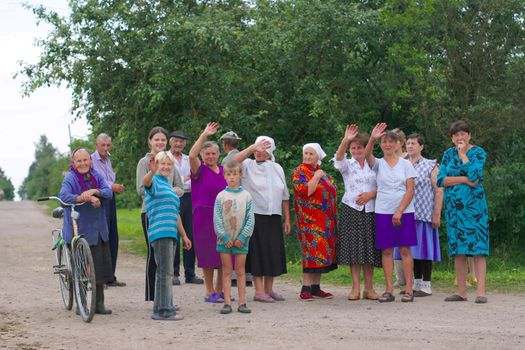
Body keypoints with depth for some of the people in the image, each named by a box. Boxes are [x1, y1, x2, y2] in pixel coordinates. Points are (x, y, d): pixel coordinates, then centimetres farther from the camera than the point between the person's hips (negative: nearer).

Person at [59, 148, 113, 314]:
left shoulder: (96, 176, 7)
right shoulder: (70, 178, -10)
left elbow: (109, 192, -4)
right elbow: (63, 196, -27)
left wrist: (95, 191, -24)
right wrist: (88, 199, -34)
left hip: (98, 230, 5)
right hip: (79, 230, -5)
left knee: (100, 267, 7)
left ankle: (99, 303, 18)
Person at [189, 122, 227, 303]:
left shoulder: (223, 170, 11)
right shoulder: (199, 169, -5)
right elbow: (192, 155, -23)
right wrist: (204, 135, -25)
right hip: (205, 215, -5)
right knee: (208, 255, 0)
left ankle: (219, 291, 19)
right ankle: (210, 292, 9)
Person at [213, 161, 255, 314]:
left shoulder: (246, 196, 2)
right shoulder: (221, 196, 1)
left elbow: (250, 219, -1)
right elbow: (217, 219, -3)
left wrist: (242, 237, -9)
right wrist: (225, 238, -10)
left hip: (241, 240, 0)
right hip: (224, 240, 0)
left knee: (240, 271, 4)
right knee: (226, 271, 3)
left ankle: (242, 302, 6)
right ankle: (227, 303, 4)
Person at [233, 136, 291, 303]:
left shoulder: (277, 168, 14)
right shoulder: (248, 166, 1)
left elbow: (284, 196, 16)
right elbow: (233, 162, -22)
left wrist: (287, 218, 12)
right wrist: (252, 148, -26)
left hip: (273, 217, 5)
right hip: (255, 216, -5)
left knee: (273, 252, 6)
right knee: (258, 252, -4)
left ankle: (268, 289, 17)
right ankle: (259, 291, 0)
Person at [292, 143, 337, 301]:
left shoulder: (322, 173, 16)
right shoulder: (299, 172, -5)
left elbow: (332, 189, 23)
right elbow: (305, 191, -20)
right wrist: (316, 177, -14)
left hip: (326, 220, 7)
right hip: (309, 219, -7)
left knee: (322, 251, 6)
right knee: (312, 251, -13)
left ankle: (316, 287, 11)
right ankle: (306, 288, -12)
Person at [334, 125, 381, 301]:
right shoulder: (347, 165, 5)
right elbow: (338, 159, -19)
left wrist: (371, 194, -11)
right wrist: (345, 140, -36)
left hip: (370, 210, 1)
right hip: (351, 209, -1)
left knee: (369, 249, 3)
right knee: (353, 249, -3)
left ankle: (369, 288, 9)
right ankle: (355, 288, 1)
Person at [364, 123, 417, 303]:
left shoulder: (406, 164, 4)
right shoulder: (378, 163, 6)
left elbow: (410, 190, -2)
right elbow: (366, 155, -17)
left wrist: (399, 211, -11)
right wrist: (372, 139, -35)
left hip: (404, 212, -1)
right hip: (383, 212, 1)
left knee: (405, 250, -1)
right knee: (386, 251, 2)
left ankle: (409, 289, 0)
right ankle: (389, 290, 4)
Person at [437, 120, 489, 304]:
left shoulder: (478, 152, 0)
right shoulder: (448, 154, 11)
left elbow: (474, 175, -17)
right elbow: (440, 180, -1)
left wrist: (462, 154, -9)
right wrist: (465, 180, -11)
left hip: (474, 205, -4)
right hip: (453, 205, 4)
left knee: (477, 246, -9)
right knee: (458, 248, 5)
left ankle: (480, 291, -12)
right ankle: (461, 291, 9)